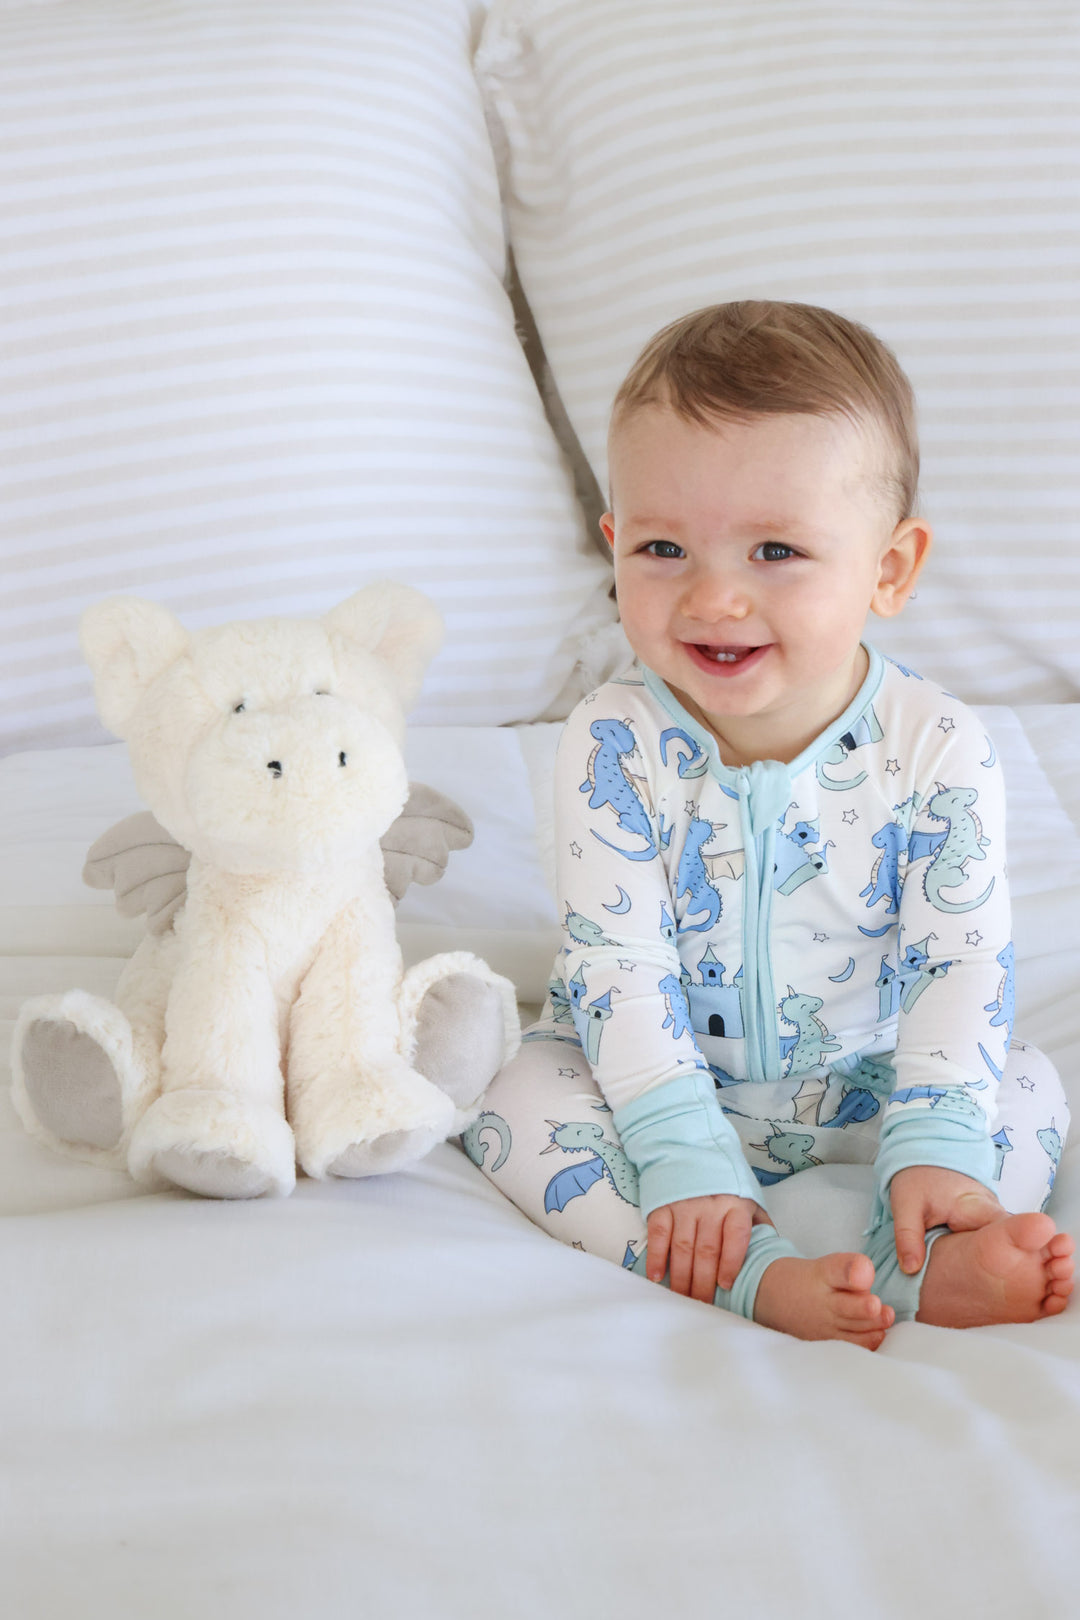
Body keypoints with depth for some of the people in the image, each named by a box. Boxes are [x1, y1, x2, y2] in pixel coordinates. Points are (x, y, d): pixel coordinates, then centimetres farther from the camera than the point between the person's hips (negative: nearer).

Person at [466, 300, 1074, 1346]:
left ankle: (922, 1269, -40)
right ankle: (763, 1281, -40)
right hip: (667, 1072, -1)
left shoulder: (937, 749, -17)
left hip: (862, 1083, 1)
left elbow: (959, 962, -17)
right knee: (520, 1110, -25)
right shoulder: (614, 746, -19)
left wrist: (934, 1146, -31)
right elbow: (617, 964, -21)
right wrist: (685, 1159, -30)